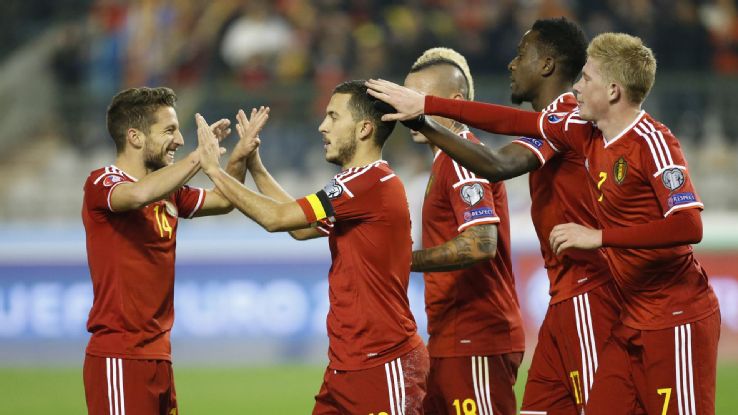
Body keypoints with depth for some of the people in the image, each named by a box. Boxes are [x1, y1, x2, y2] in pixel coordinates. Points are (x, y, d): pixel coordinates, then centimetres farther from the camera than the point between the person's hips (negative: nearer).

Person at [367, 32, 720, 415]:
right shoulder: (587, 133, 7)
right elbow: (517, 123, 16)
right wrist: (425, 105, 19)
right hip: (632, 321, 8)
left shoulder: (652, 142, -16)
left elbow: (689, 226, -25)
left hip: (676, 320, -8)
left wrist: (599, 236, -24)